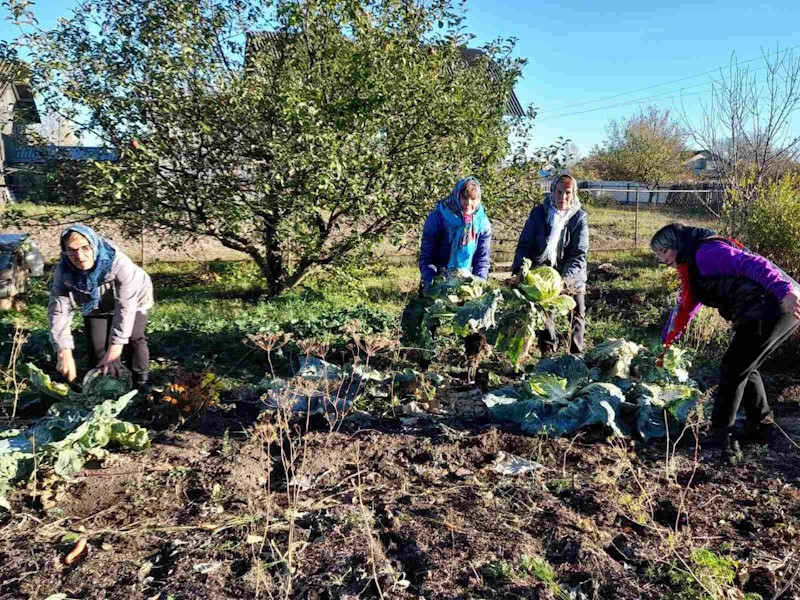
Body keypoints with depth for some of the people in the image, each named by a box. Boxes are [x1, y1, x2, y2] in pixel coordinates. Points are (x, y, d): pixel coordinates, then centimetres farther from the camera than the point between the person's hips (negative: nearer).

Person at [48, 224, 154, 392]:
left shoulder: (118, 262, -42)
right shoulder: (63, 271, -29)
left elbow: (126, 306, -39)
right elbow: (59, 311, -29)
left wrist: (117, 342, -41)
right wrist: (64, 352, -38)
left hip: (132, 301, -3)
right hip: (95, 308, 3)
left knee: (134, 339, -13)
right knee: (97, 349, -2)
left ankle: (141, 383, 8)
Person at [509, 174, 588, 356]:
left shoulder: (580, 217, -12)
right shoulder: (539, 213, -10)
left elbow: (579, 254, -17)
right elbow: (525, 244, -10)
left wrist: (564, 278, -30)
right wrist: (519, 270, -26)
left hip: (572, 277, 0)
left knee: (577, 316, 11)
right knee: (544, 316, 8)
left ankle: (577, 355, 27)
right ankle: (548, 355, 23)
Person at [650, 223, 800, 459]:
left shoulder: (706, 252, -8)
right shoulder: (693, 270, 23)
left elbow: (753, 264, -20)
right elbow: (684, 308, 32)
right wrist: (664, 342, 36)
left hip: (777, 305, -10)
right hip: (772, 311, 10)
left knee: (732, 369, -3)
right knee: (744, 366, 21)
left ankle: (722, 436, 6)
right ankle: (761, 425, 31)